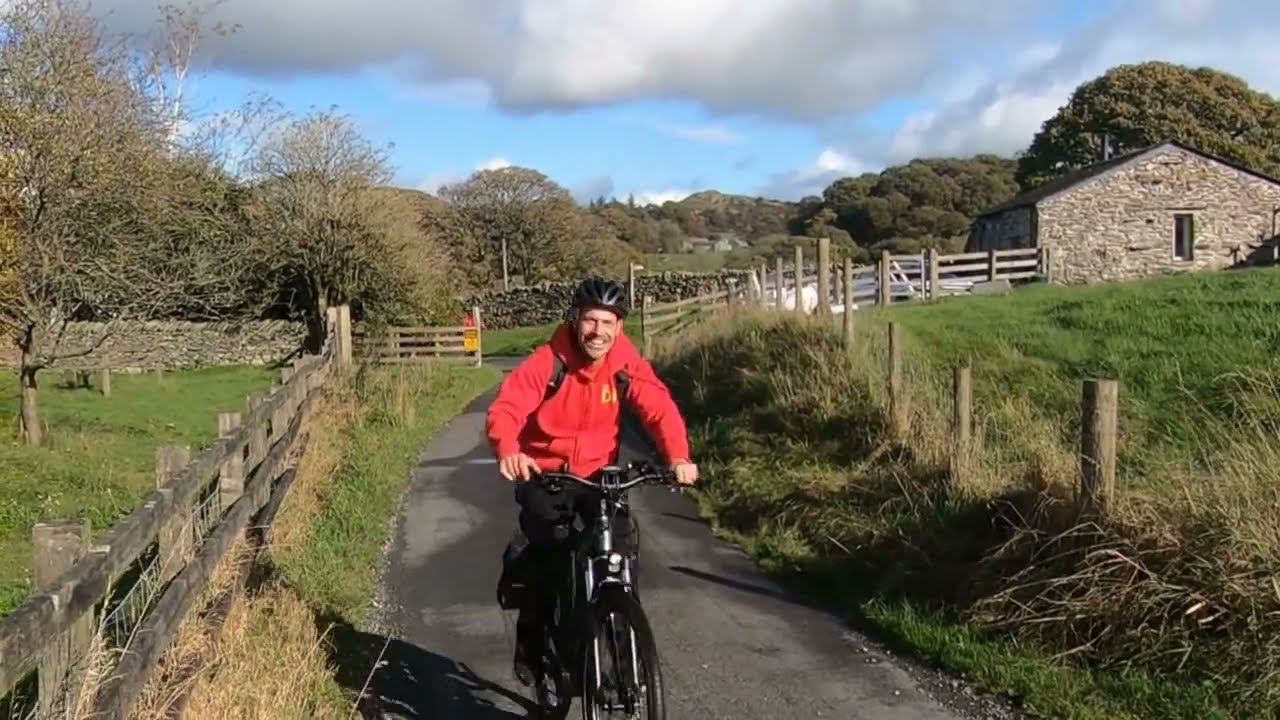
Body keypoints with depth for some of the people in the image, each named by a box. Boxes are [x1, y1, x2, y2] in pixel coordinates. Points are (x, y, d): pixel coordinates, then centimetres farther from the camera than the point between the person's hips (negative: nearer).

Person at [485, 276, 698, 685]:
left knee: (619, 551, -13)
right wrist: (508, 451, -51)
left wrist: (678, 456, -39)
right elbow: (505, 410, -30)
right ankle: (531, 645, 12)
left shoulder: (626, 363, -13)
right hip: (544, 474, -2)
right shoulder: (546, 362, -21)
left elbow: (659, 407, -20)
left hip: (598, 474, 2)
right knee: (544, 557, -14)